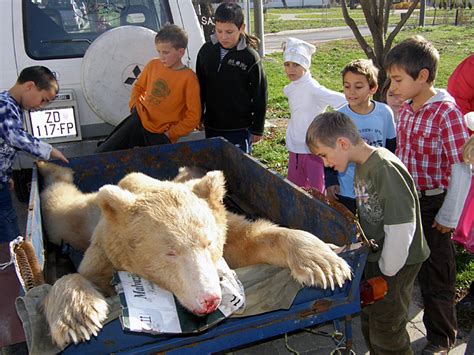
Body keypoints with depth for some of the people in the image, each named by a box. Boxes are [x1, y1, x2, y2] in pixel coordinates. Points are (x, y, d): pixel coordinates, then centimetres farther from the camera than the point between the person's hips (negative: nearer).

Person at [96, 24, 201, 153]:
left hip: (160, 136, -5)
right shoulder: (153, 65, 2)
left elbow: (193, 116, -13)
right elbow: (138, 86, 21)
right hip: (139, 121, 5)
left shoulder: (189, 78, -14)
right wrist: (134, 105, 5)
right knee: (101, 154, -2)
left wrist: (170, 134, -12)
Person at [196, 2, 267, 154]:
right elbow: (200, 86, 10)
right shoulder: (206, 50, -1)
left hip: (239, 129, -4)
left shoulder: (250, 58, -12)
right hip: (211, 126, 4)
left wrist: (257, 129, -5)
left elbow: (259, 96, -7)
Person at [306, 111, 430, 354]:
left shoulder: (386, 168, -27)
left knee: (386, 333, 4)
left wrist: (386, 272, -17)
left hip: (398, 262, -9)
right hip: (374, 257, 9)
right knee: (368, 319, 22)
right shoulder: (362, 165, 3)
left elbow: (401, 228, -27)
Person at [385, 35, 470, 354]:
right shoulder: (407, 109, 3)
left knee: (435, 274, 9)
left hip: (433, 205, -6)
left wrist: (448, 217, -16)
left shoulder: (447, 112, -20)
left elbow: (462, 169, -19)